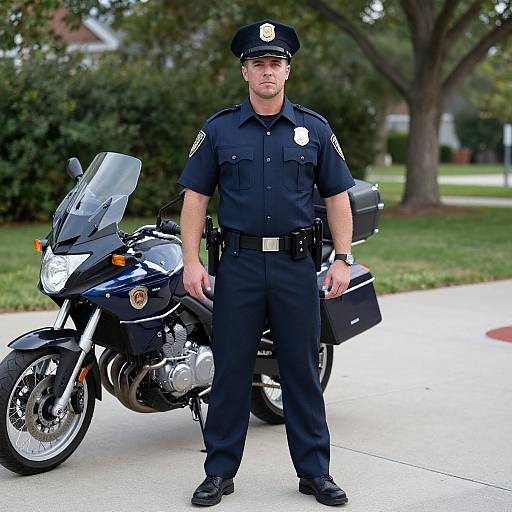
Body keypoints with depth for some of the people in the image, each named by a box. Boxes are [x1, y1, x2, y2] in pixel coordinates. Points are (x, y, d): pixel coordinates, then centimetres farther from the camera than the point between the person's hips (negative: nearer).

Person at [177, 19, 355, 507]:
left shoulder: (314, 128, 7)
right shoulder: (218, 129, 5)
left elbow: (337, 196, 9)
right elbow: (195, 196, 5)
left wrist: (342, 259, 1)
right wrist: (191, 261, -4)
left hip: (296, 265, 1)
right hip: (239, 263, 0)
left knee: (302, 371, 6)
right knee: (230, 370, 3)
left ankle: (314, 471, 16)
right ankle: (219, 471, 14)